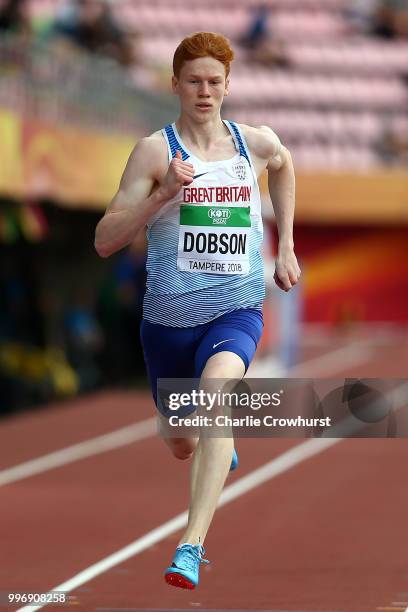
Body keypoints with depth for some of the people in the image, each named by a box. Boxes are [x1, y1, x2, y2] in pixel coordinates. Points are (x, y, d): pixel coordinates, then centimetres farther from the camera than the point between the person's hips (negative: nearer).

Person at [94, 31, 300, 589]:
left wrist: (286, 246, 24)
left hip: (236, 310, -1)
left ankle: (192, 544, -40)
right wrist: (163, 194, -24)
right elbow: (105, 241, -11)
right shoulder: (155, 151, -7)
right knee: (183, 445, 17)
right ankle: (221, 446, 58)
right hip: (168, 316, 1)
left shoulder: (257, 143, 3)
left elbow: (283, 164, 30)